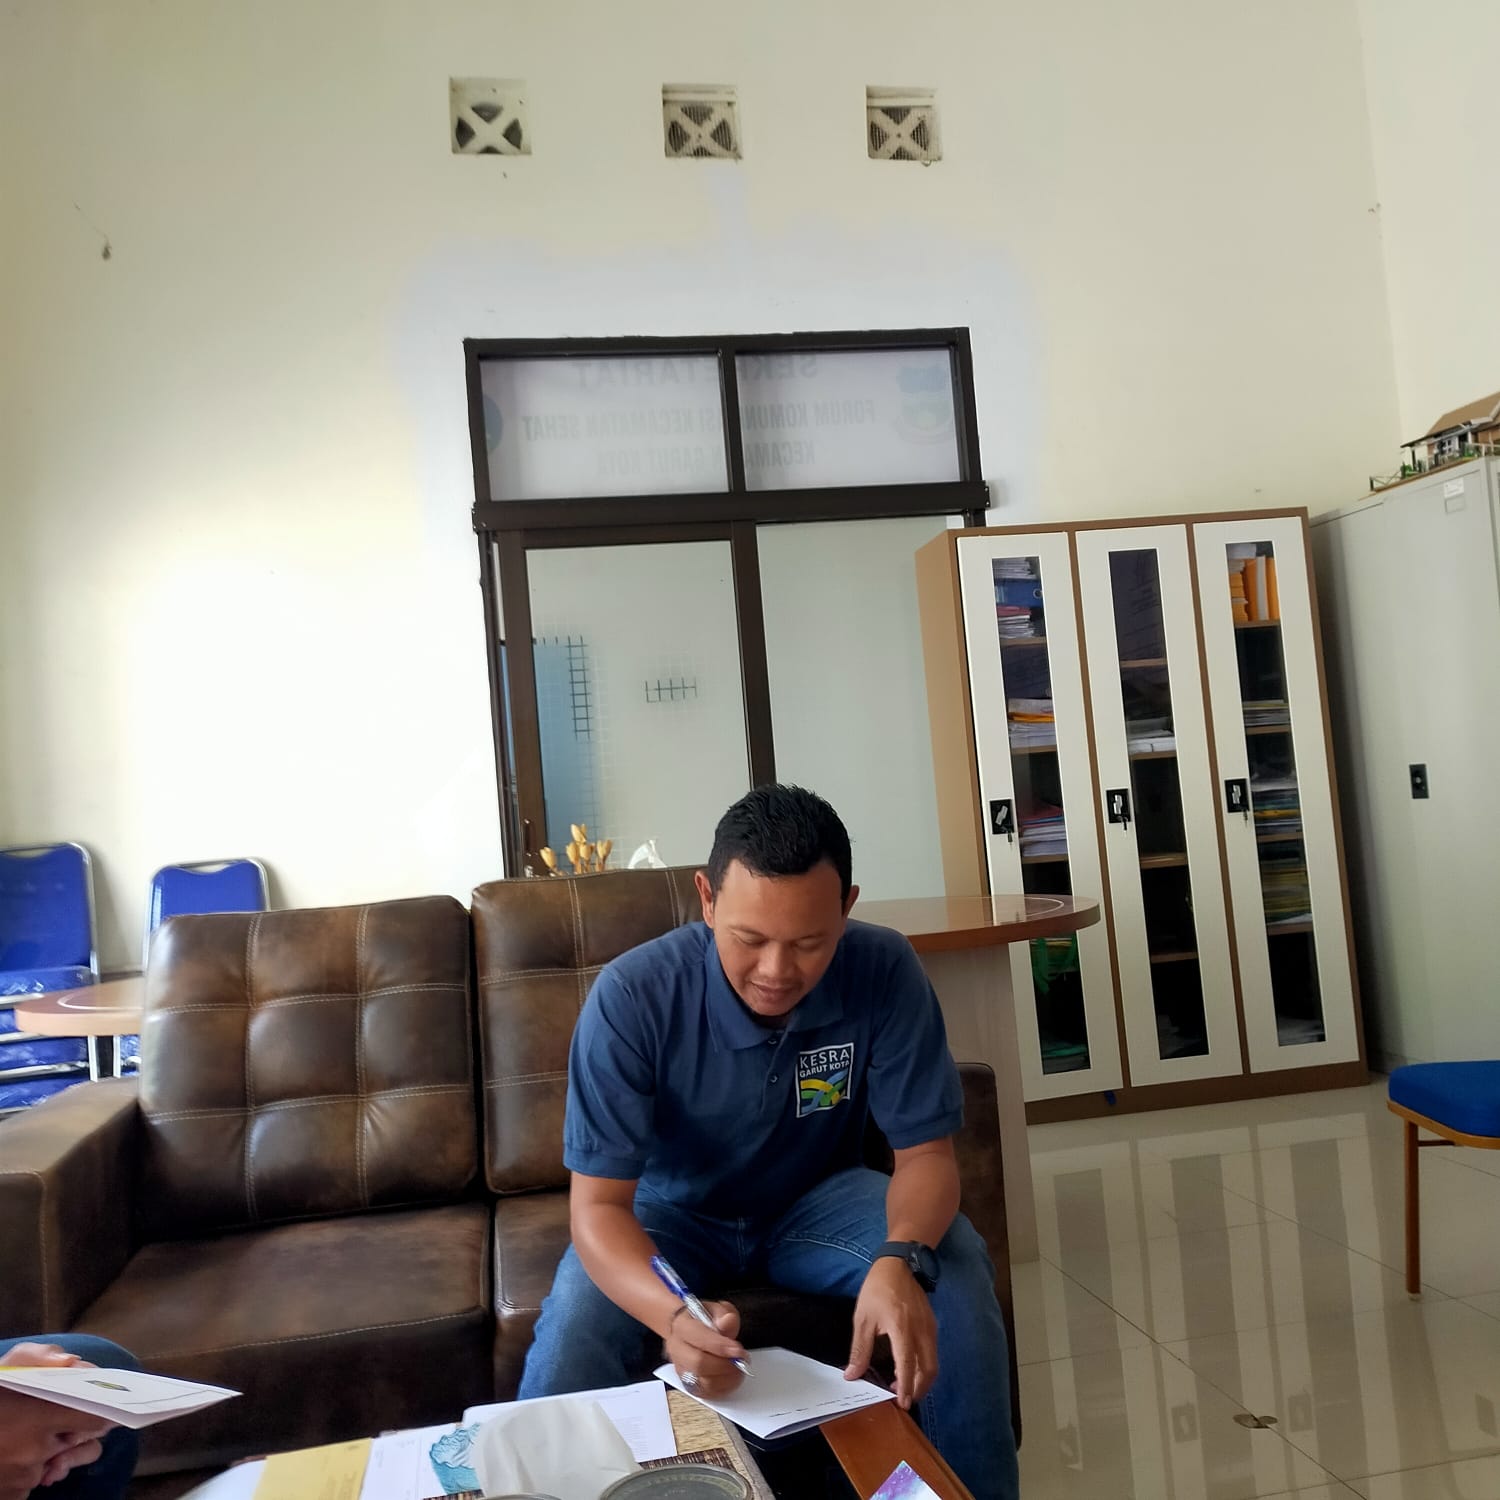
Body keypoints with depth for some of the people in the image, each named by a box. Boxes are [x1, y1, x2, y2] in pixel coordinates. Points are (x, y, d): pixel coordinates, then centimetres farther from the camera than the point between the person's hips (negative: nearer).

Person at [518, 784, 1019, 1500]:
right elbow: (598, 1203, -27)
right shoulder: (631, 997, -29)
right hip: (673, 1212, -1)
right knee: (576, 1323, -30)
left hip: (818, 1200, 2)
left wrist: (901, 1260, -39)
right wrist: (671, 1314, -48)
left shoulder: (885, 971, -23)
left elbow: (925, 1152, -17)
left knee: (956, 1267, -23)